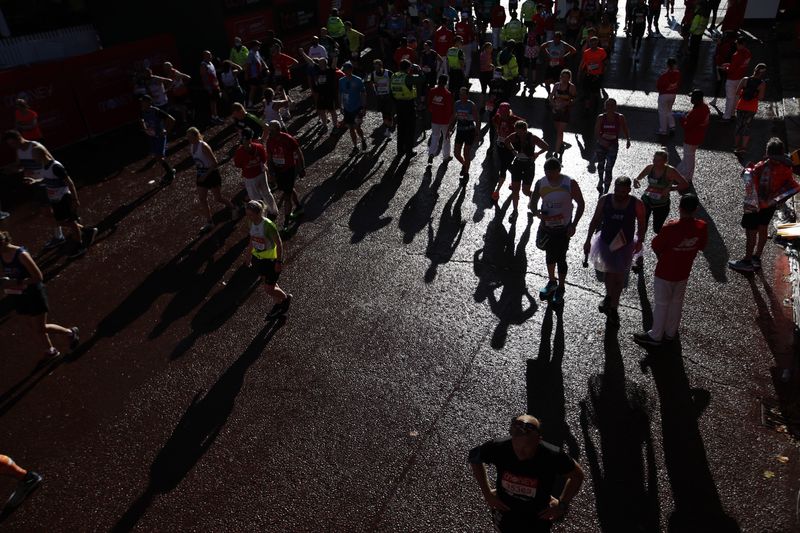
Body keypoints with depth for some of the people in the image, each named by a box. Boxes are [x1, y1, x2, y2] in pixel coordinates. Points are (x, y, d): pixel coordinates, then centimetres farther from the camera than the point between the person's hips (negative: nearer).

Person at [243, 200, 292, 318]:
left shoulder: (268, 225, -28)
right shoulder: (252, 223, -6)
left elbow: (279, 244, -21)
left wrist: (279, 262, -19)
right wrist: (249, 254, 19)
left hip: (271, 260, -7)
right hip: (257, 258, 7)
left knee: (269, 290, 2)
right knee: (268, 283, 23)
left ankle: (286, 298, 33)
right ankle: (279, 304, 46)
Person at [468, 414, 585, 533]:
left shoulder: (553, 456, -33)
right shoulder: (499, 448, -30)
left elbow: (578, 475, -12)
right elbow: (474, 457, -9)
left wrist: (562, 504, -11)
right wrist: (487, 493, -8)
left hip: (536, 521, -1)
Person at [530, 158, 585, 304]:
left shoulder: (570, 184, -17)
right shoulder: (540, 183, -8)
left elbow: (581, 204, -7)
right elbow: (533, 201, 6)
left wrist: (573, 225, -14)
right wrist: (537, 212, -17)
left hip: (563, 229, -4)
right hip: (546, 226, 4)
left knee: (560, 259, 4)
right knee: (549, 255, 21)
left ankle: (561, 287, 25)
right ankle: (552, 282, 42)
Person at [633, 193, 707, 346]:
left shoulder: (670, 228, -30)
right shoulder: (702, 227, -15)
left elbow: (655, 246, -16)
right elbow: (701, 246, 3)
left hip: (665, 273, -5)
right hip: (684, 272, 5)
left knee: (661, 304, 11)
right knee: (676, 302, 22)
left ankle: (655, 336, 27)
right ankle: (670, 333, 39)